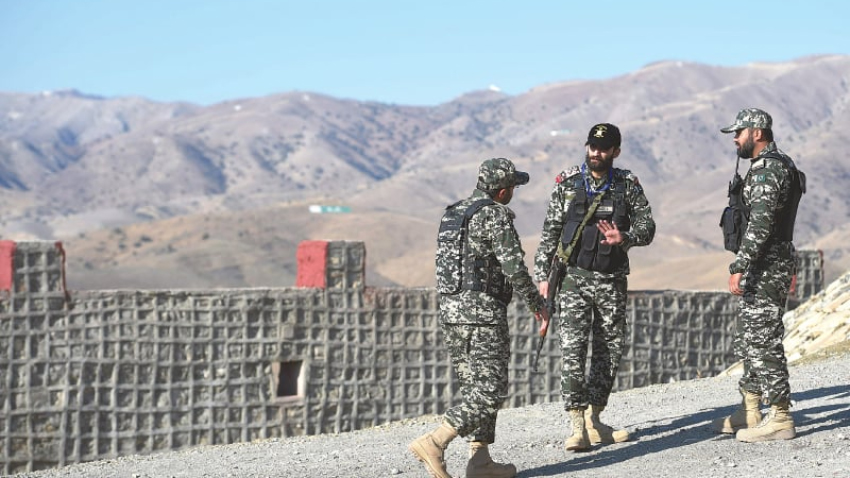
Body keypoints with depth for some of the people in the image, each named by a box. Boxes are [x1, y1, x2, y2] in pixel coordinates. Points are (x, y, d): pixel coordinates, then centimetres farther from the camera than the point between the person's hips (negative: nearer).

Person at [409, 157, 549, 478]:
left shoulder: (451, 214, 16)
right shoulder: (495, 214, -11)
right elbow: (514, 266, -15)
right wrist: (537, 304, -3)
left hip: (449, 312, 9)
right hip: (483, 313, -9)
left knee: (475, 390, 14)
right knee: (491, 391, -7)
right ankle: (433, 443, -18)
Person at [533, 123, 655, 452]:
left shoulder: (628, 186, 5)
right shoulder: (567, 184, 3)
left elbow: (647, 226, -1)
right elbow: (550, 232, 5)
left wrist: (624, 238, -22)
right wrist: (543, 275, -1)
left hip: (612, 280, 2)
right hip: (574, 277, -2)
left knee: (611, 348, 6)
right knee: (573, 348, -11)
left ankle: (594, 419, 19)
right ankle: (578, 427, -12)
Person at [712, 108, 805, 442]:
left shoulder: (767, 170, -17)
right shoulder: (777, 165, 18)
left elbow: (759, 224, -25)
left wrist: (739, 267, -27)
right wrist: (788, 267, 28)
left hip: (765, 268, -11)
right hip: (776, 264, 11)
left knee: (763, 342, -8)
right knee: (749, 341, 16)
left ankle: (780, 420, -6)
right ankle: (749, 412, 24)